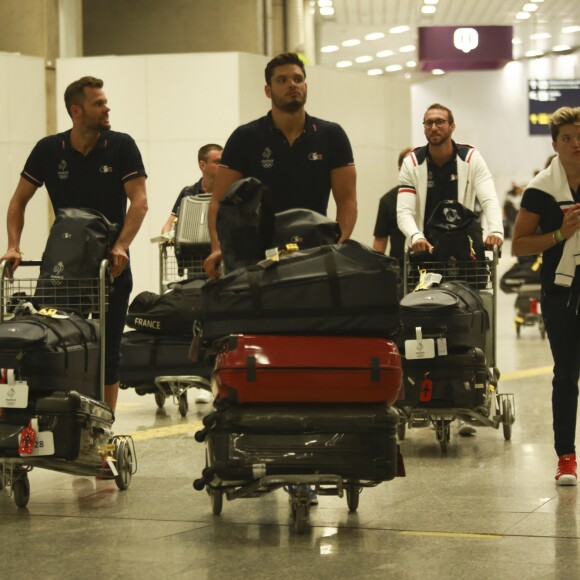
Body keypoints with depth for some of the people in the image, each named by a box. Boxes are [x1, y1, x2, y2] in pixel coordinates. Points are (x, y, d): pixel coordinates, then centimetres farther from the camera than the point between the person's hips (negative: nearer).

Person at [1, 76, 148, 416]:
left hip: (111, 264, -1)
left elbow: (139, 200, -9)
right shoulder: (48, 150, 1)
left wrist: (121, 245, -23)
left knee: (108, 347, 1)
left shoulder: (121, 146, -3)